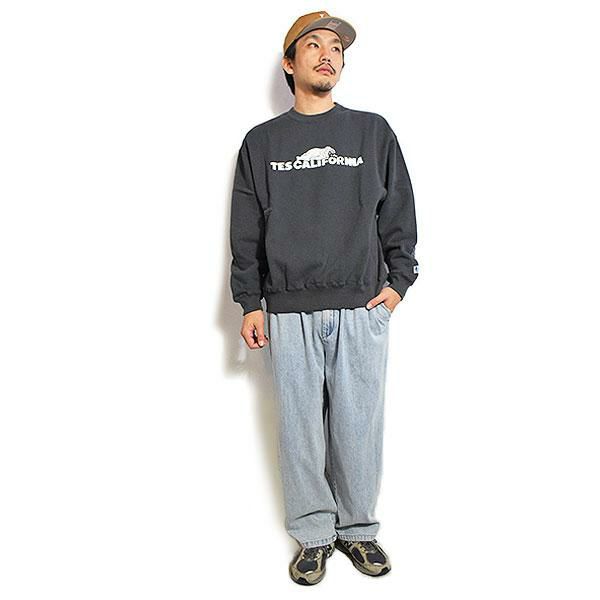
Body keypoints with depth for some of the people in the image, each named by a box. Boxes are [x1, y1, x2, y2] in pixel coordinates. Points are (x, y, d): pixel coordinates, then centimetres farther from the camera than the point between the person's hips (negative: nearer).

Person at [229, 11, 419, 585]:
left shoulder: (373, 132, 8)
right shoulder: (261, 141, 8)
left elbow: (398, 213, 10)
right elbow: (246, 231, 7)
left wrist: (398, 282, 2)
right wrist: (249, 304, 3)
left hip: (362, 310, 0)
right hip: (290, 313, 0)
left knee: (358, 427, 5)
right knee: (300, 428, 6)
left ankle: (358, 529, 25)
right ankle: (314, 533, 23)